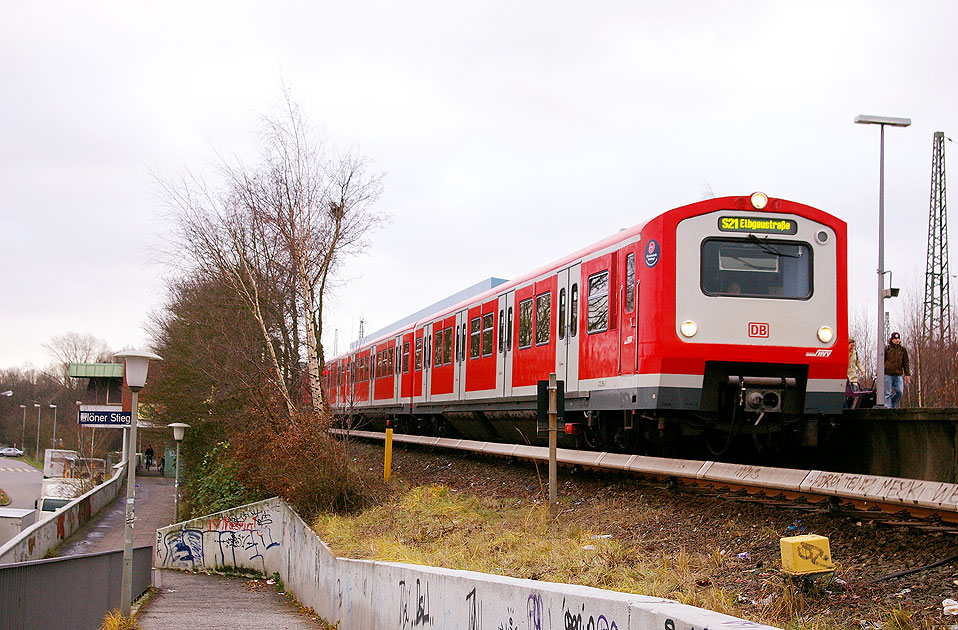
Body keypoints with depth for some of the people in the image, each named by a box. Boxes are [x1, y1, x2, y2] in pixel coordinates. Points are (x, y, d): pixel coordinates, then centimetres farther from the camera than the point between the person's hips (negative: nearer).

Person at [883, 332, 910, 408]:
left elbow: (905, 363, 16)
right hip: (888, 374, -3)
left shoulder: (902, 349, 12)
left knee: (900, 392, -4)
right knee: (887, 393, -3)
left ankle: (892, 405, 13)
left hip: (898, 375, 3)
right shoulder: (886, 348, 3)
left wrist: (907, 374, 10)